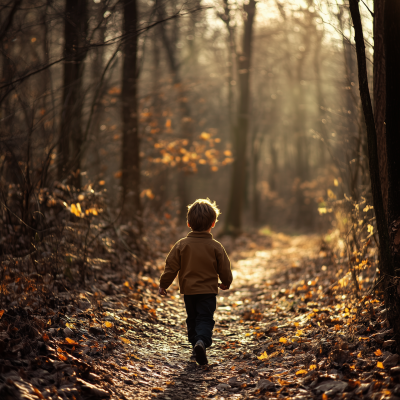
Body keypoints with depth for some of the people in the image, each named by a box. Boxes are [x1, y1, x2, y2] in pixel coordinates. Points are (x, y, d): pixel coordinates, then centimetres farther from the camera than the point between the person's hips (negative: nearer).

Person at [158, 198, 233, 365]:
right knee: (205, 319, -2)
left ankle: (195, 345, 22)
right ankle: (201, 342, -27)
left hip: (188, 290, 2)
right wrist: (226, 283, 20)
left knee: (192, 319, 18)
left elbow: (171, 267, -3)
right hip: (208, 291, -2)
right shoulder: (216, 247, -6)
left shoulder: (181, 245, -4)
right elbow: (224, 269, 0)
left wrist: (163, 284, 10)